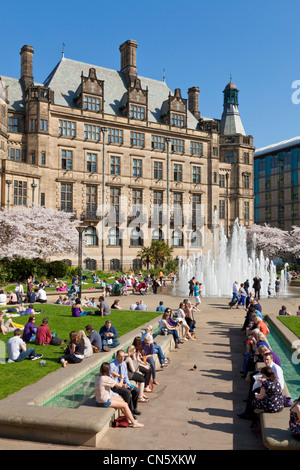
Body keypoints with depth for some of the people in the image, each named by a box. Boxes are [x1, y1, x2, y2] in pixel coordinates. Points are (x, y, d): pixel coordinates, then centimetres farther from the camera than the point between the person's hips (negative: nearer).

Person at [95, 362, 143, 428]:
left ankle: (128, 418, 27)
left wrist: (112, 377, 15)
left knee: (122, 400, 19)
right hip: (105, 402, -9)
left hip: (99, 400, 9)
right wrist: (121, 378, 0)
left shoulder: (98, 377, 2)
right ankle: (134, 423, 11)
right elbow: (120, 385, -18)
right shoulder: (106, 379, -25)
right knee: (125, 405, 0)